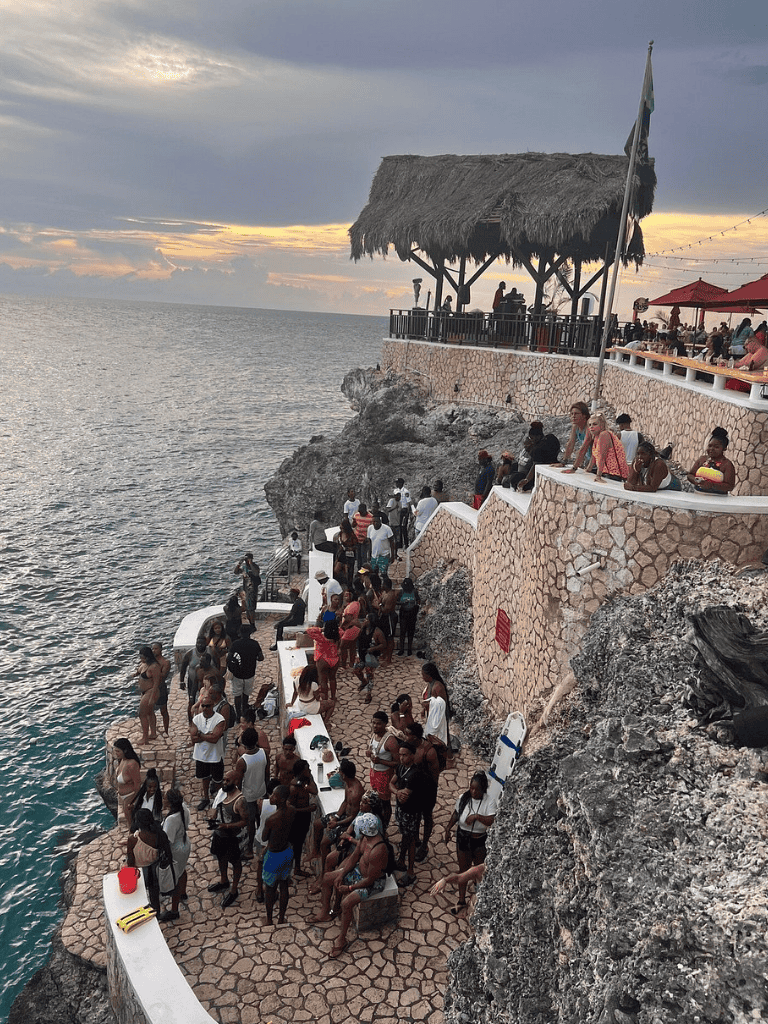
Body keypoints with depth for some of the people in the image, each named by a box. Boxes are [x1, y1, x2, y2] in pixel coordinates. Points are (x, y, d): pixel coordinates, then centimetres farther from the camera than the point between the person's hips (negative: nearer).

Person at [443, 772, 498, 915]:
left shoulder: (490, 801, -21)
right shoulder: (463, 798, -11)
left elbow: (491, 821, -30)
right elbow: (456, 814, 4)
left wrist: (477, 816, -40)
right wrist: (448, 828, -3)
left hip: (480, 841, -2)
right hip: (463, 838, 2)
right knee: (463, 870, 14)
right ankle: (462, 901, 31)